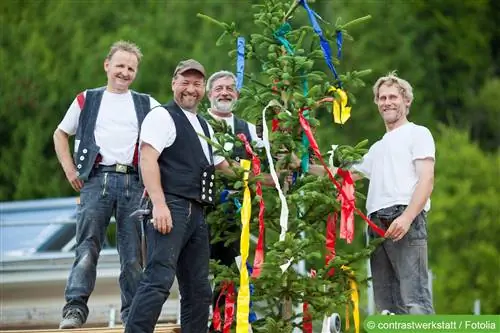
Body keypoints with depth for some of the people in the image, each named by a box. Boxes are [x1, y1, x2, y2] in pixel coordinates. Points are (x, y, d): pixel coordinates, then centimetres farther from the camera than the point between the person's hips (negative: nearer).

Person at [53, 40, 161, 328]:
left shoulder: (147, 105, 15)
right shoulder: (87, 100, 15)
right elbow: (61, 134, 22)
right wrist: (70, 170, 9)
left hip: (132, 182, 1)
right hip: (97, 179, -1)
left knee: (133, 253, 0)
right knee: (88, 245, -14)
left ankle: (134, 314, 5)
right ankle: (75, 308, -19)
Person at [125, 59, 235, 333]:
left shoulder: (204, 126, 25)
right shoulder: (162, 116, -2)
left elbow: (223, 166, 34)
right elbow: (147, 160, -14)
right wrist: (158, 204, -24)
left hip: (196, 214, 9)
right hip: (170, 208, -9)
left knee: (199, 290, 9)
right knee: (159, 281, -20)